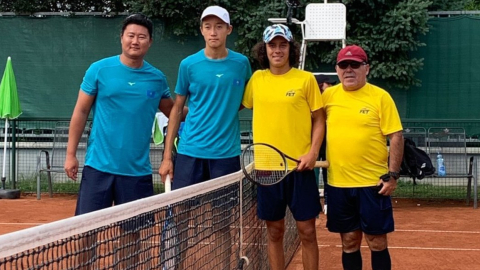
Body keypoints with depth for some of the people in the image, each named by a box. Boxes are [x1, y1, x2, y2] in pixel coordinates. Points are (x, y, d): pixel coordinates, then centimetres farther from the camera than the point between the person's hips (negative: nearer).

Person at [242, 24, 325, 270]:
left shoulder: (306, 79, -2)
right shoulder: (256, 79, 5)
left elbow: (319, 120, 1)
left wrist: (313, 152, -11)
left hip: (299, 165, -2)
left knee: (306, 230, 3)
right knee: (274, 231, 10)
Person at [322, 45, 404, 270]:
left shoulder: (380, 97, -4)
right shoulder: (328, 96, 4)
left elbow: (396, 137, -5)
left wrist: (392, 175, -10)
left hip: (373, 183, -3)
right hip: (338, 183, 3)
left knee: (377, 242, 5)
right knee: (349, 241, 11)